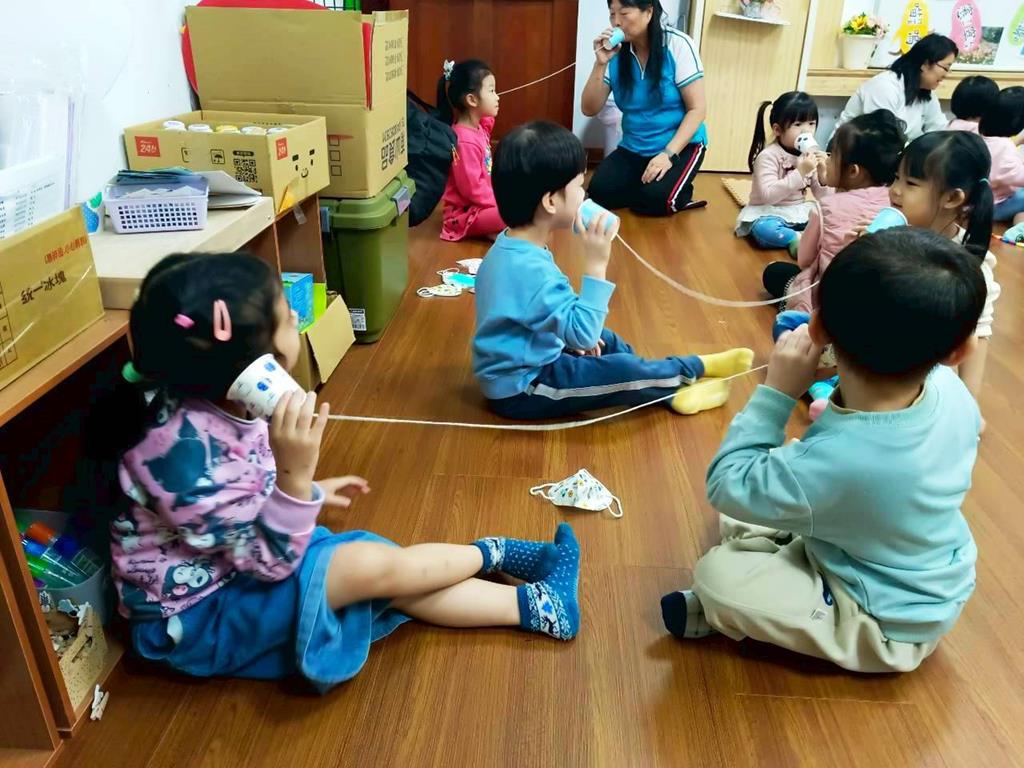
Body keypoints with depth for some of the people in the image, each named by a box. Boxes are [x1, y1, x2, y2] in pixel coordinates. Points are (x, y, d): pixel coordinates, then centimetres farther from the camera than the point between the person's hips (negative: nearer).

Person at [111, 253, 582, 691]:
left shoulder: (220, 401, -8)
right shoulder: (181, 446, -35)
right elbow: (270, 560, -27)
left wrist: (309, 493, 17)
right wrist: (295, 473, -38)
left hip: (239, 568, 8)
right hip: (195, 618, -8)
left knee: (396, 582, -4)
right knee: (372, 565, -19)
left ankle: (535, 607, 9)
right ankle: (490, 554, 9)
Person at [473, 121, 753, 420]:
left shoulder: (510, 246, 1)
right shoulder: (531, 269, -31)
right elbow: (583, 333, -30)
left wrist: (581, 336, 10)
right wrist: (596, 266, -30)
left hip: (523, 365, 10)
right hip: (521, 390, -10)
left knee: (606, 340, 19)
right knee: (623, 370, -13)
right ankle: (690, 371, 13)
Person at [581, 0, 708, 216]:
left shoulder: (677, 45, -12)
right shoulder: (616, 52, -3)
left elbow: (697, 109, -12)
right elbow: (589, 109, -3)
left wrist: (668, 154, -23)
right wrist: (600, 64, -17)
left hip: (681, 144, -4)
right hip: (634, 149, 4)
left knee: (656, 200, -28)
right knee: (599, 192, -19)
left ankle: (677, 194, 6)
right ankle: (645, 185, 8)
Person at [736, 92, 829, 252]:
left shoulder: (810, 154, 3)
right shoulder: (768, 156, -14)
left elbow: (823, 197, 5)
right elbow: (767, 196, -27)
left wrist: (823, 174, -15)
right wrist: (800, 173, -30)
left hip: (799, 212, 6)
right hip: (768, 213, -6)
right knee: (764, 230, -38)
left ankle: (800, 239, -26)